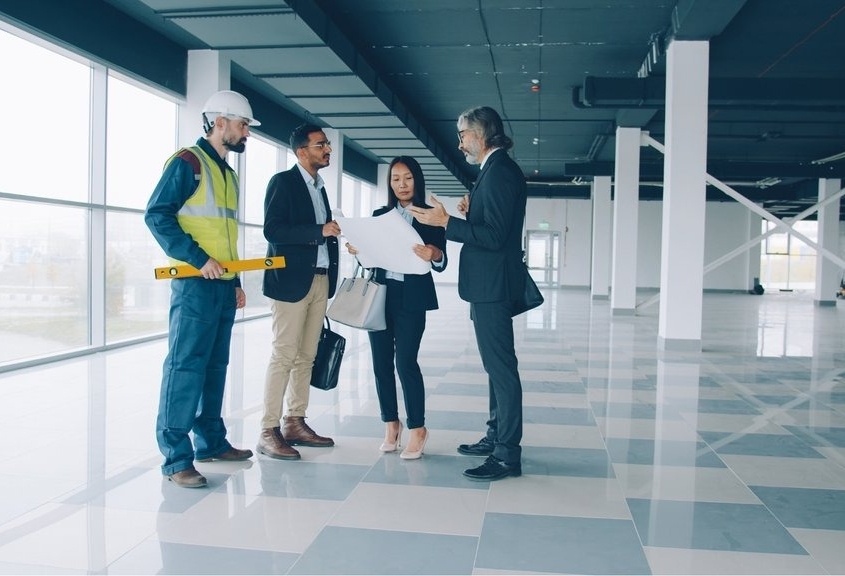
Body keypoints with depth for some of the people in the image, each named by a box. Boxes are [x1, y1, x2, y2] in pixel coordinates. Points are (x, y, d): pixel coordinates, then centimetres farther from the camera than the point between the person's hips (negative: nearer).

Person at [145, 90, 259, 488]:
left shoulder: (227, 173, 20)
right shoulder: (188, 161, -6)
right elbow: (157, 215, -14)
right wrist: (198, 259, -19)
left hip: (223, 285, 9)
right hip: (196, 283, -9)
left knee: (215, 366, 13)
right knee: (186, 366, -8)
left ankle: (211, 441, 22)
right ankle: (176, 458, -4)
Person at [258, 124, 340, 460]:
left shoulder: (319, 187, 20)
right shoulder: (283, 182, -4)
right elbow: (272, 229, -16)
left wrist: (336, 233, 5)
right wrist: (320, 231, -20)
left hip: (320, 279, 8)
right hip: (292, 279, -8)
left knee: (305, 356, 9)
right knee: (283, 356, -7)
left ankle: (295, 423, 17)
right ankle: (269, 431, -1)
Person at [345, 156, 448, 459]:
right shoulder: (379, 215, 12)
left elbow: (441, 262, -2)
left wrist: (434, 255, -24)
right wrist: (357, 249, -7)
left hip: (411, 297, -4)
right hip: (380, 292, 4)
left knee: (405, 361, -9)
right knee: (381, 361, 5)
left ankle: (417, 428, 6)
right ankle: (391, 423, 20)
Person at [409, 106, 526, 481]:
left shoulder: (499, 172, -16)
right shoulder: (498, 169, 16)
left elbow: (495, 236, -23)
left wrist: (446, 222, -21)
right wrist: (471, 212, 9)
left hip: (492, 286, -11)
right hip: (489, 285, 11)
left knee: (501, 367, -6)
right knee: (497, 365, 17)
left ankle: (507, 455, 1)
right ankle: (496, 436, 29)